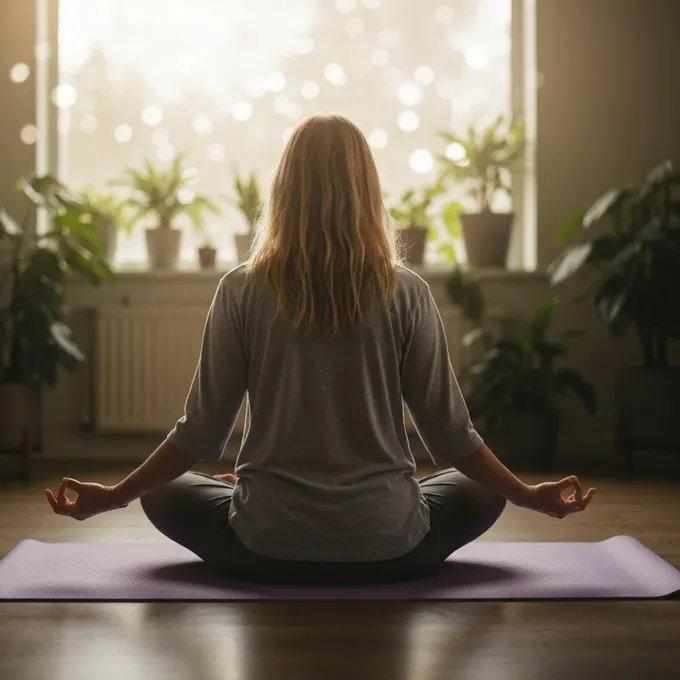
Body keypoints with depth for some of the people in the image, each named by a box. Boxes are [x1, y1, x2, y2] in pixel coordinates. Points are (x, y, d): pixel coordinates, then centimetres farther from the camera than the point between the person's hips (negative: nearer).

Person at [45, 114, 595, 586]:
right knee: (480, 494, 29)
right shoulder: (406, 293, -6)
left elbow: (203, 432, -4)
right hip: (387, 548, 0)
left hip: (267, 550, 0)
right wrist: (531, 496, 14)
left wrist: (110, 498, 10)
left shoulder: (242, 291, -6)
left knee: (166, 495, 29)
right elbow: (450, 433, -2)